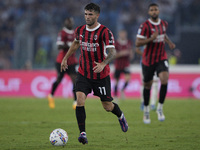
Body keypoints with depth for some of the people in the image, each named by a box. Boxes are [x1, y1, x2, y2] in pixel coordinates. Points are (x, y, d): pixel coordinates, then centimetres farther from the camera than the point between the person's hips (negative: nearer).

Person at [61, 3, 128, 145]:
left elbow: (112, 52, -23)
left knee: (108, 106, 7)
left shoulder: (105, 32, -16)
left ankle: (120, 116, 43)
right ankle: (83, 133, -14)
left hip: (101, 75, -3)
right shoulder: (80, 30, 1)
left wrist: (103, 64, -40)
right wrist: (66, 58, 25)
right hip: (83, 74, 3)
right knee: (80, 100, -18)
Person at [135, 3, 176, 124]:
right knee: (147, 85, 8)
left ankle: (160, 108, -6)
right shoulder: (145, 26, -11)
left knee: (164, 80, -21)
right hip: (148, 60, -3)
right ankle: (146, 110, 30)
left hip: (162, 58, 3)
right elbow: (137, 43, -15)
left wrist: (169, 42, 10)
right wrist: (151, 38, -27)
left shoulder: (164, 24, 5)